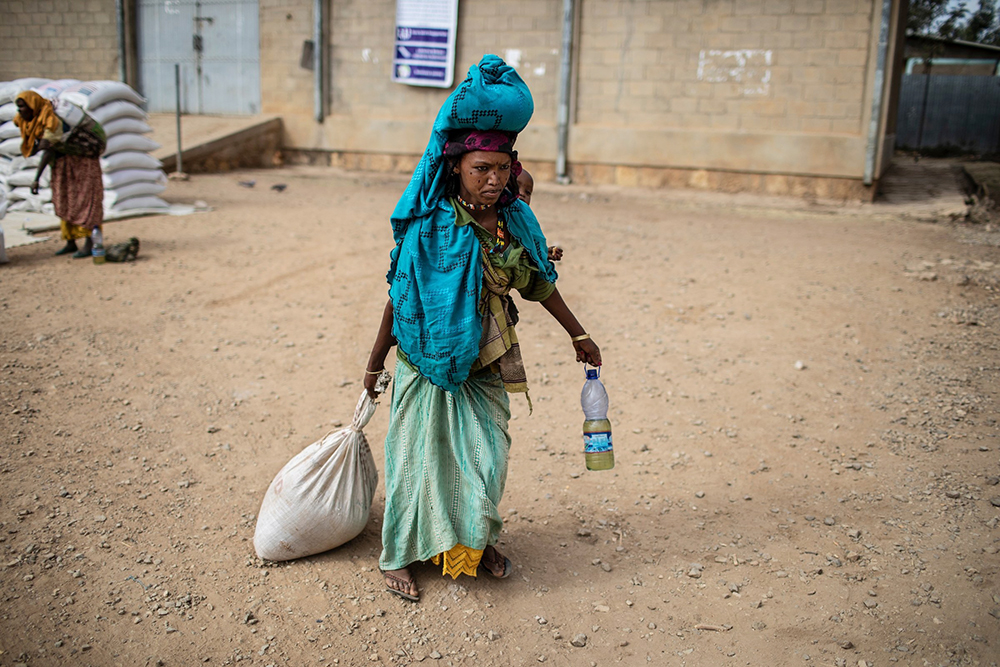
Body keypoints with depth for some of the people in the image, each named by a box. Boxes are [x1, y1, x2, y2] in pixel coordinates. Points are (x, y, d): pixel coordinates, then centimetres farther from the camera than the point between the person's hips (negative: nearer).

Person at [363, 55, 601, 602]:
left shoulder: (516, 220, -4)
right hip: (428, 359, -4)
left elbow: (539, 283, 9)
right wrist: (375, 361, -4)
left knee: (487, 455, 13)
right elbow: (399, 296, -10)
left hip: (485, 364, 4)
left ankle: (475, 541, 38)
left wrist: (578, 335, 15)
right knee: (419, 456, 7)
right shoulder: (429, 227, -18)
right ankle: (398, 555, 27)